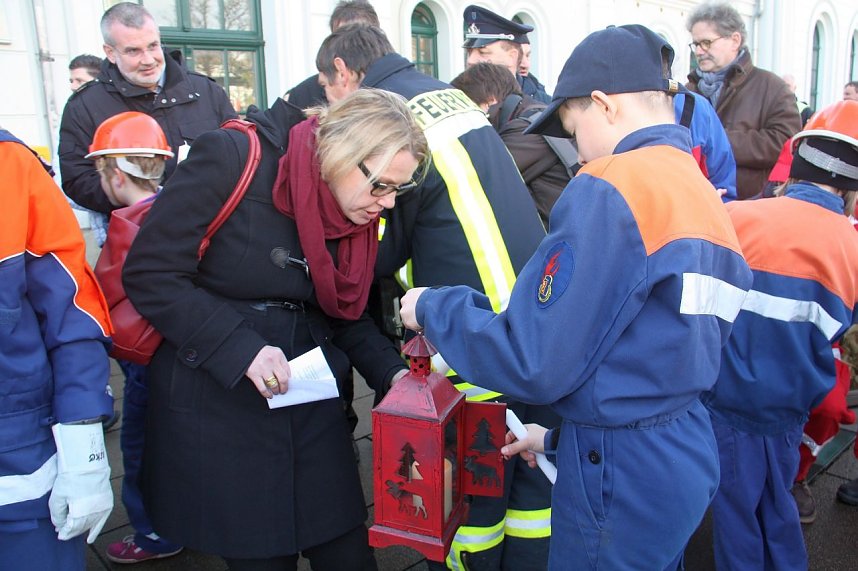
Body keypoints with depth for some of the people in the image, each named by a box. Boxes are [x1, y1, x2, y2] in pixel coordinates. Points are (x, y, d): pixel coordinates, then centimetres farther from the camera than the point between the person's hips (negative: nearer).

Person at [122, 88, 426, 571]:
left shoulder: (357, 210, 1)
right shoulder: (234, 158, -17)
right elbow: (149, 273, -16)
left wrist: (390, 371, -4)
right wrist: (239, 349, -24)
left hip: (311, 401, 5)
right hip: (216, 401, -5)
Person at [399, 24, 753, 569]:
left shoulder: (611, 188, -20)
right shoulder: (707, 196, 6)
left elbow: (530, 362, -23)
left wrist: (433, 308, -7)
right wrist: (557, 426, 16)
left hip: (622, 476, -8)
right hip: (689, 452, 8)